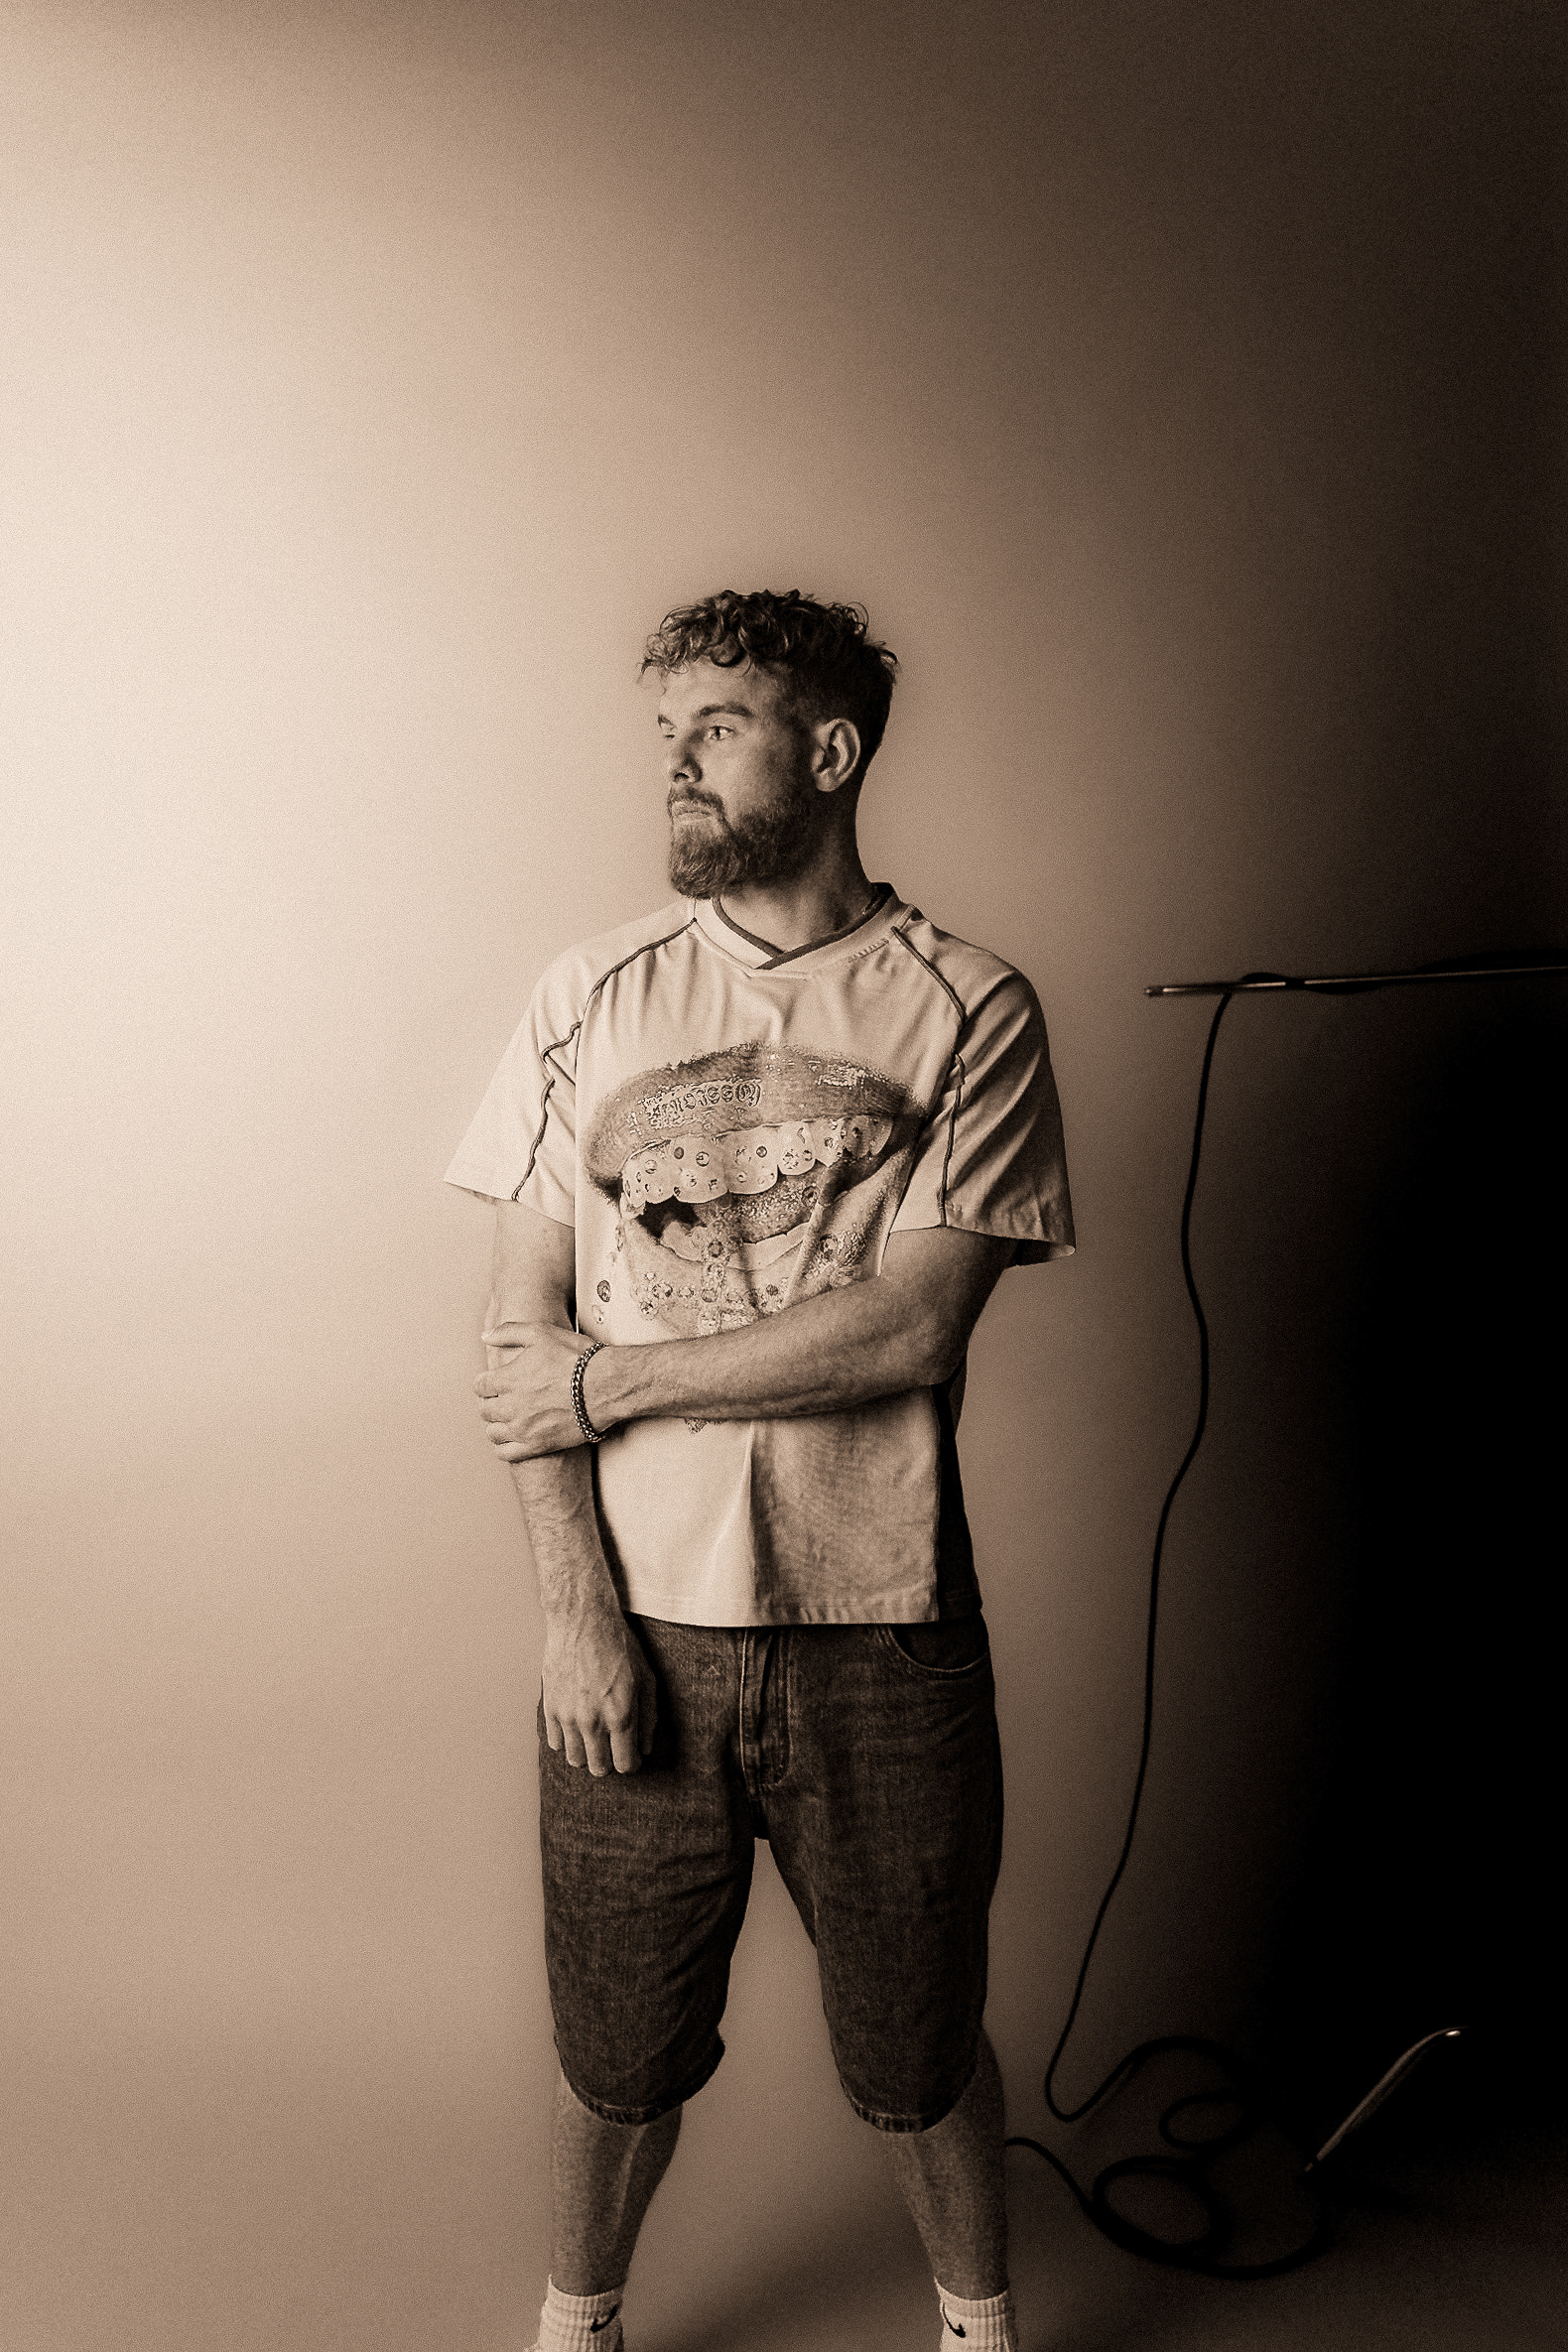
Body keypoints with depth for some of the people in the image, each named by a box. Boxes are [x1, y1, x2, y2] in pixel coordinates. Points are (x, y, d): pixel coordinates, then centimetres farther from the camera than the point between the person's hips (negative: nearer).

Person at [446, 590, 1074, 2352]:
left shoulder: (969, 1012, -4)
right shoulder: (589, 1001, 2)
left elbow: (910, 1327, -13)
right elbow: (522, 1331, -1)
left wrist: (609, 1379, -11)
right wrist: (575, 1608, -8)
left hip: (881, 1628, -1)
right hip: (637, 1619, 1)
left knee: (917, 2053, 16)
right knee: (620, 2052, 16)